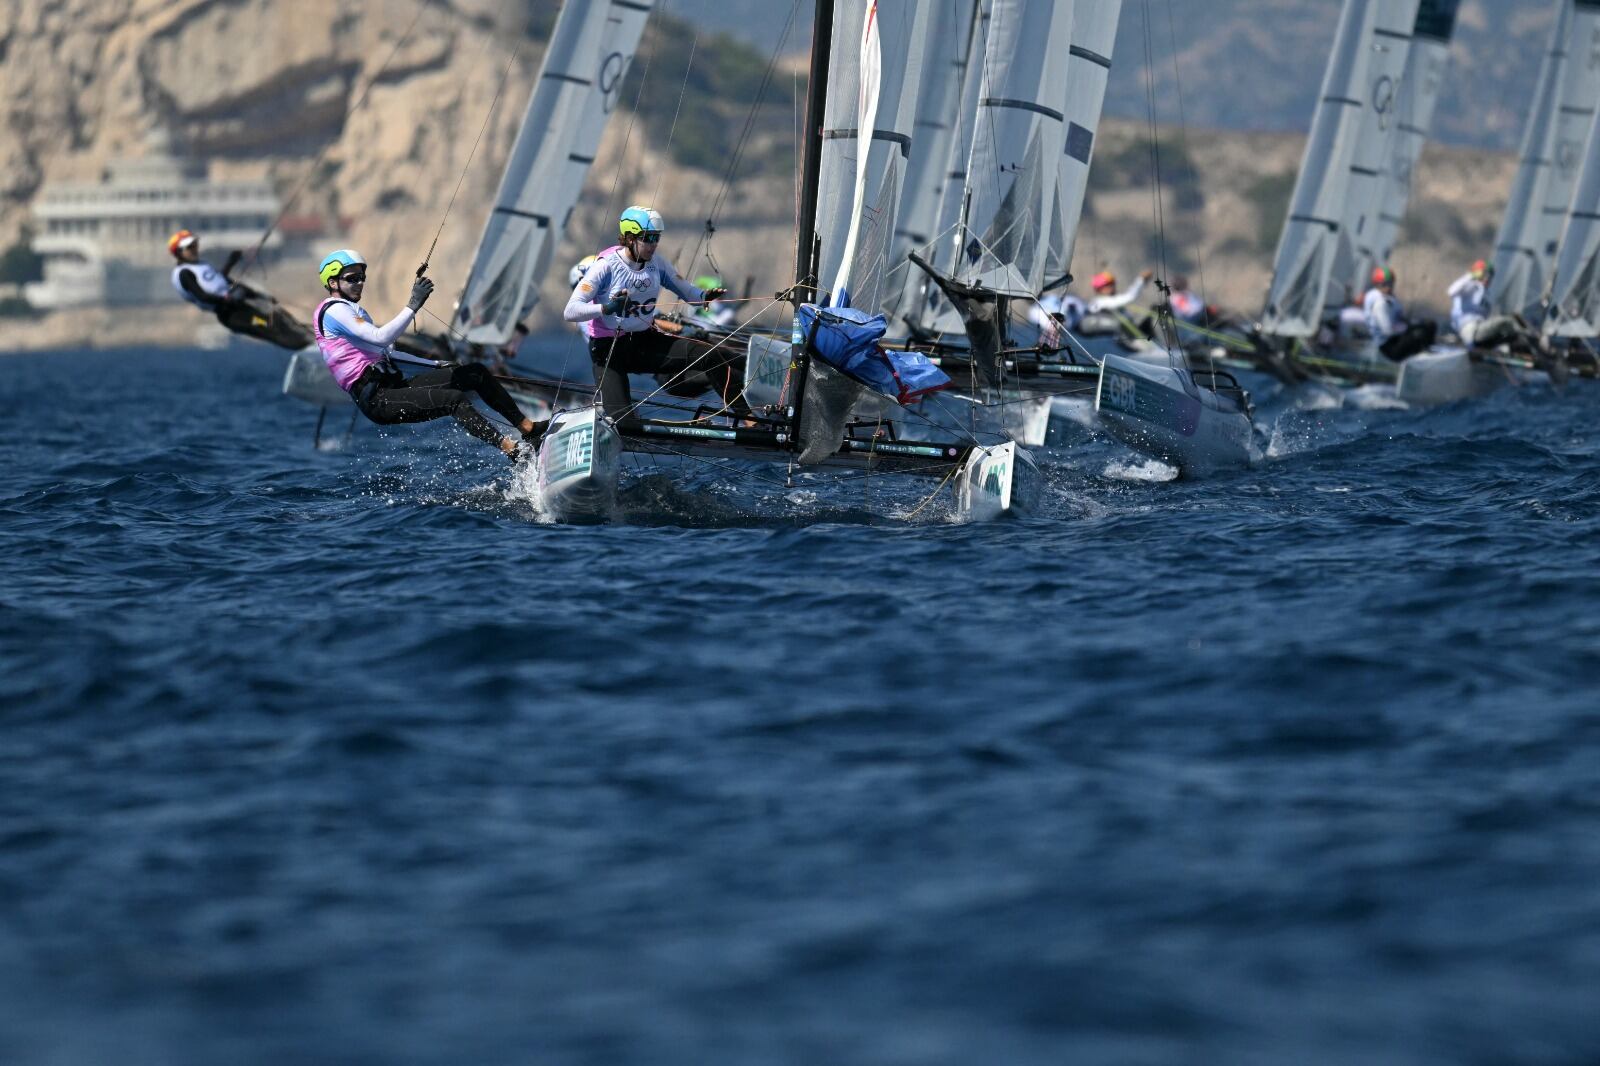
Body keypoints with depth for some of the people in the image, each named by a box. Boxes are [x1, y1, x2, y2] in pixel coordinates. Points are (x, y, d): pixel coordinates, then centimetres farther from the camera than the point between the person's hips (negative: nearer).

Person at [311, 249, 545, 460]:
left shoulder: (355, 311, 25)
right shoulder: (334, 311, -8)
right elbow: (380, 337, -23)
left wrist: (439, 365, 29)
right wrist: (413, 305, -23)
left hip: (392, 386, 10)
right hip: (376, 400, -10)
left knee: (476, 373, 3)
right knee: (456, 399, -26)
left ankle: (528, 427, 6)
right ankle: (513, 451, -32)